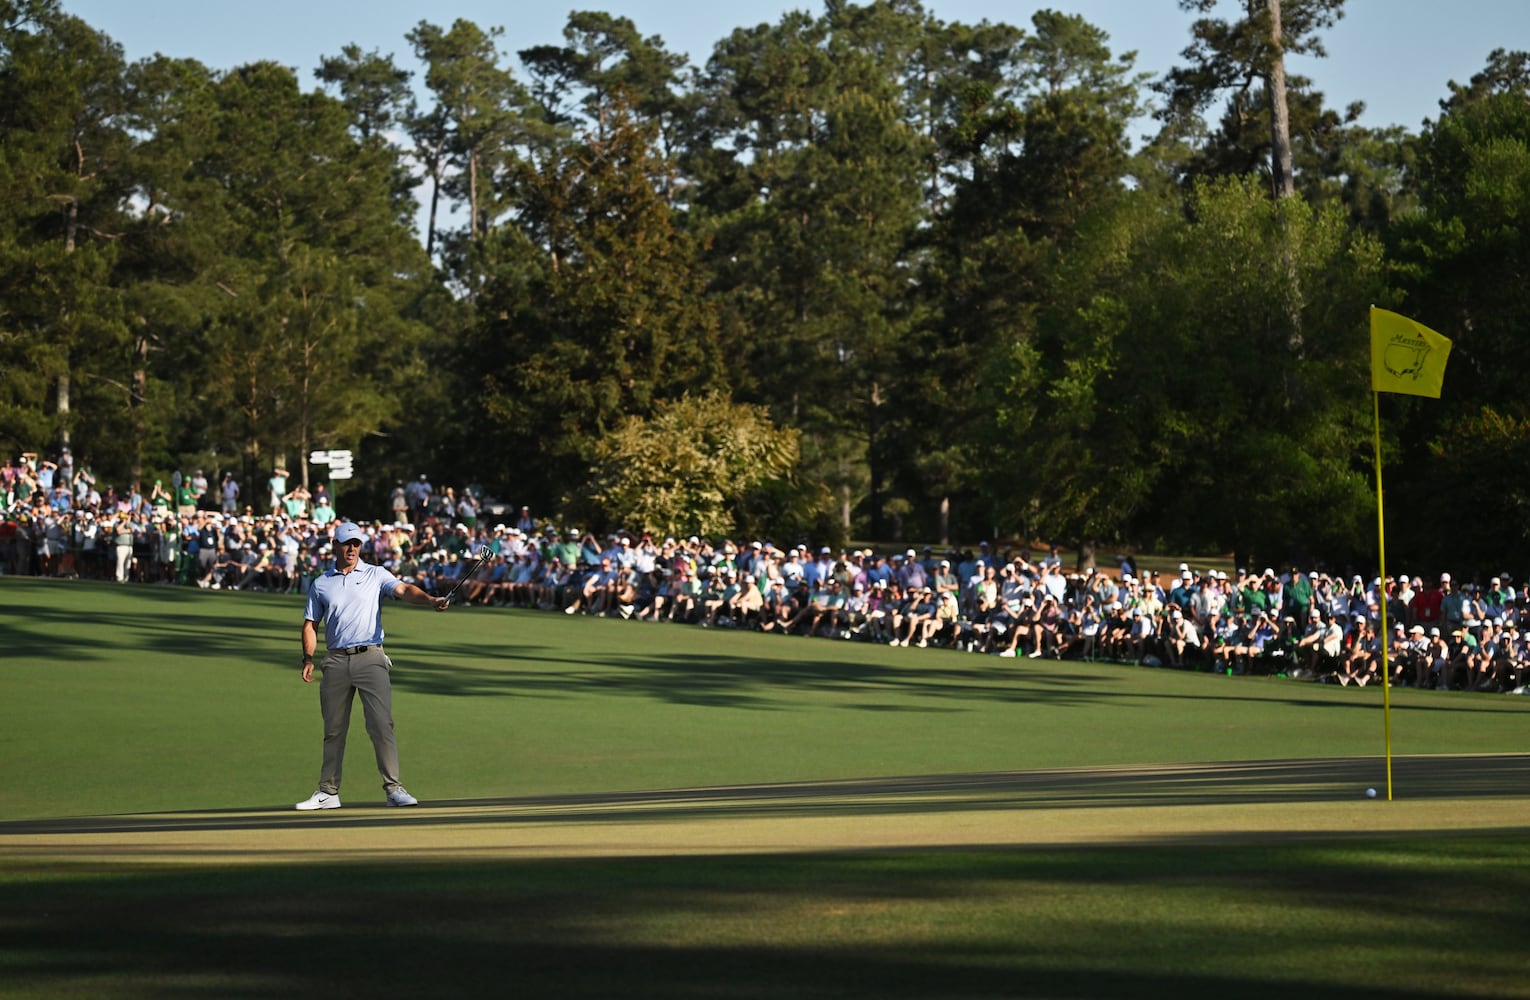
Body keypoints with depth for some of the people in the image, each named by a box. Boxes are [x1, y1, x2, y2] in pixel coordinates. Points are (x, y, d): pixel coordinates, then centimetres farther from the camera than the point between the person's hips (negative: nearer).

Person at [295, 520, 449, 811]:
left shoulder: (375, 575, 7)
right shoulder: (321, 585, 13)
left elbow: (403, 590, -9)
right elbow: (310, 624, 15)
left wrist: (430, 600, -28)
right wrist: (308, 658, 0)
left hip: (370, 658, -2)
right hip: (336, 661, 2)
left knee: (381, 724, -12)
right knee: (334, 729, 8)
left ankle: (394, 788, -12)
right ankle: (328, 792, 15)